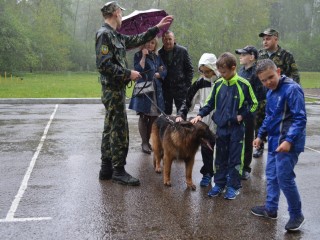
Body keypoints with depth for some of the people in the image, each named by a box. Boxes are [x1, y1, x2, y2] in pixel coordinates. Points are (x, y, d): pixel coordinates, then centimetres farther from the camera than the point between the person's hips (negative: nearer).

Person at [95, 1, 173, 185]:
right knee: (120, 131, -4)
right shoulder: (104, 34, -14)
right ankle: (119, 171, 5)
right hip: (113, 90, -10)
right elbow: (104, 65, -22)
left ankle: (106, 169, 20)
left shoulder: (116, 36, 14)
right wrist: (128, 74, -16)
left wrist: (157, 28, 24)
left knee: (111, 129, 13)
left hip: (115, 89, 10)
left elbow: (137, 40, 24)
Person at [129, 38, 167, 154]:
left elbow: (164, 71, 12)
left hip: (156, 91, 5)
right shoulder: (138, 55, 2)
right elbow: (138, 70, -12)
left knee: (154, 117, 3)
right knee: (143, 117, -3)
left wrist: (156, 75, -4)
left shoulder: (157, 57, 16)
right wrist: (144, 56, -12)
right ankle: (144, 143, 3)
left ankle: (147, 141, 15)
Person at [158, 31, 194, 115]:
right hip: (165, 88, 2)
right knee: (165, 114, 7)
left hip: (180, 88, -2)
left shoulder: (182, 51, -1)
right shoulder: (160, 53, 2)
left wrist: (187, 85, -5)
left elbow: (189, 69, 1)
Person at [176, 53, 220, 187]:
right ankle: (207, 173, 27)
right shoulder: (200, 83, -2)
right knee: (206, 149, 11)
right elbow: (188, 100, 3)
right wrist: (181, 114, -9)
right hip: (205, 123, 3)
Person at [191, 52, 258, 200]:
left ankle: (233, 186, 17)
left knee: (235, 158, 6)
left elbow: (254, 104, -2)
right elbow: (210, 103, 11)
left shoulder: (243, 85, -10)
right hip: (221, 127, 4)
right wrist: (200, 115, -1)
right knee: (220, 158, 13)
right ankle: (219, 184, 25)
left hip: (236, 128, -4)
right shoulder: (218, 84, 2)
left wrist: (242, 116, -12)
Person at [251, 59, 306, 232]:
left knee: (284, 178, -4)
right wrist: (260, 136, 21)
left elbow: (300, 118, -21)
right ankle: (271, 208, 32)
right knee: (271, 175, 17)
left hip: (287, 144, -9)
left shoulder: (292, 89, -17)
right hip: (274, 141, 9)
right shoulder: (270, 92, 10)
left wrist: (289, 140, -27)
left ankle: (296, 215, 14)